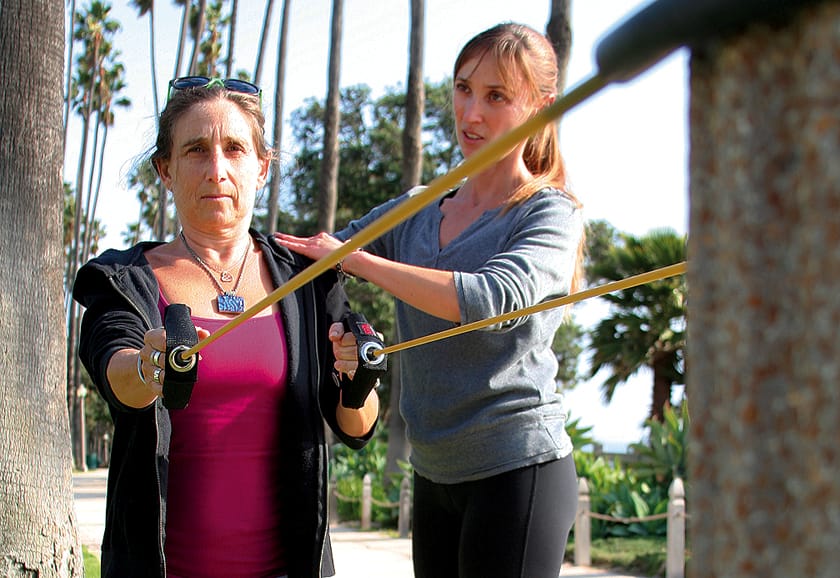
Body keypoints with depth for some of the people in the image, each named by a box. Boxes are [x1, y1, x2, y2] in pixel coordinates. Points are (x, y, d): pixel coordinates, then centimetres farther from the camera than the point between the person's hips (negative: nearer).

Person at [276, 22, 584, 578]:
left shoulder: (552, 213, -5)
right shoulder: (415, 214, 13)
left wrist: (354, 258, -18)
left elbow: (491, 299, -23)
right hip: (435, 472, 6)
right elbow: (307, 253, 14)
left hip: (518, 469, -6)